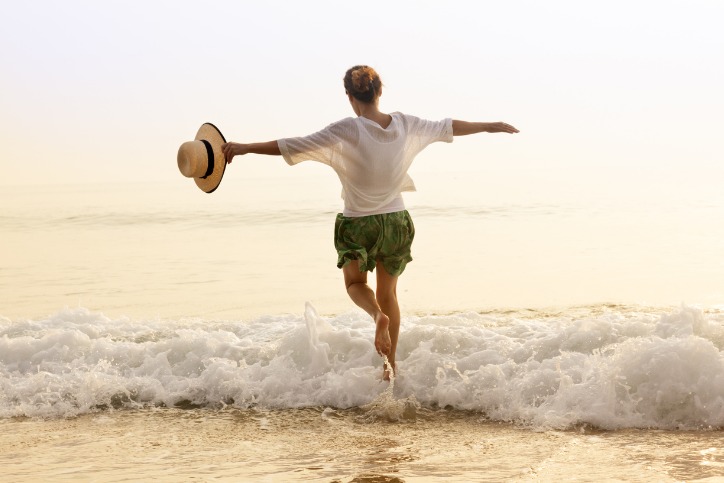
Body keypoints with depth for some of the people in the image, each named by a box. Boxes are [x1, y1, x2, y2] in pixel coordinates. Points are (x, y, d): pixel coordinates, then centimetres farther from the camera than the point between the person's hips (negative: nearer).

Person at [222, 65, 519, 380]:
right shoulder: (405, 125, -5)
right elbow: (448, 127, 10)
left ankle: (378, 315, -17)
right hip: (397, 221, 4)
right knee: (388, 292, 19)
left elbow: (296, 146, -23)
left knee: (355, 283, 18)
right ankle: (390, 366, 21)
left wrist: (247, 148, -20)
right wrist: (489, 127, 25)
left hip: (358, 224, -4)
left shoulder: (348, 131, -18)